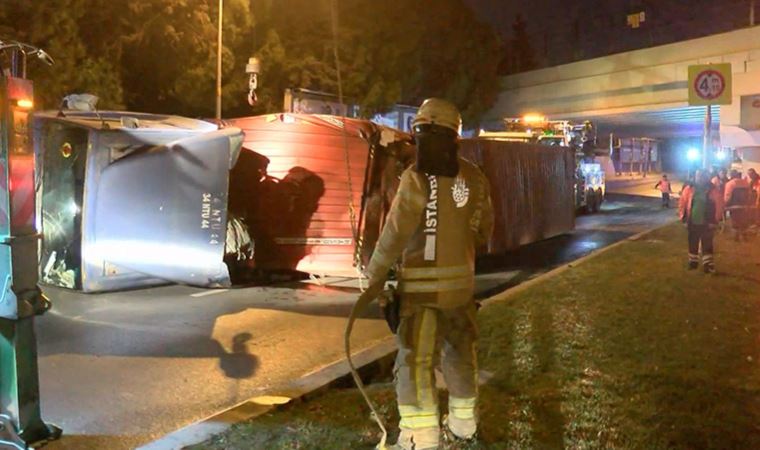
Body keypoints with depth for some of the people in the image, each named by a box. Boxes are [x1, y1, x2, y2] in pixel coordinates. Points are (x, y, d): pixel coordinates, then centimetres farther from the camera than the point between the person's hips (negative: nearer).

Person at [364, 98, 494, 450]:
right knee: (460, 348, 20)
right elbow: (484, 230, 12)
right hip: (461, 279, 6)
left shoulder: (417, 178, -16)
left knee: (414, 356, -1)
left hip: (422, 281, -6)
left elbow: (395, 233, -16)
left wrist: (375, 274, -4)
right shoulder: (474, 177, 3)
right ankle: (463, 419, 31)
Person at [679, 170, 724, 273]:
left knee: (707, 245, -2)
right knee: (692, 244, 15)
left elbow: (719, 206, -7)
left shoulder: (713, 191, -7)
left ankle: (708, 265, 3)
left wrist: (715, 221, -9)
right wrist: (683, 218, 0)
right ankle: (693, 261, 31)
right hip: (692, 223, 3)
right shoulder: (689, 189, 0)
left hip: (706, 224, -3)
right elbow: (682, 203, 5)